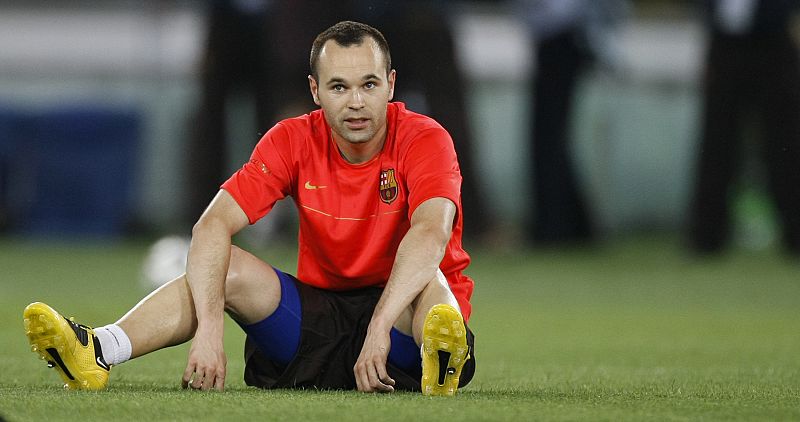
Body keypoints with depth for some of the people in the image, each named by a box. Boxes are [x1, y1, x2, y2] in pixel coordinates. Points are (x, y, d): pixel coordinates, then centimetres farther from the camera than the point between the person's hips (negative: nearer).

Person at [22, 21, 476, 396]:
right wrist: (208, 329, -34)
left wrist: (380, 328, -50)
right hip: (319, 309, 3)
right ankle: (96, 351, -41)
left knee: (427, 279, -36)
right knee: (226, 268, -21)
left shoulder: (423, 139, -15)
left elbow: (431, 232, -35)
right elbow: (213, 225, -16)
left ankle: (440, 364, -69)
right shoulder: (294, 140, -4)